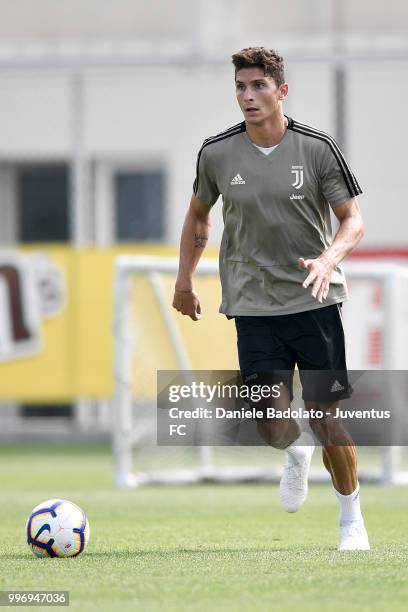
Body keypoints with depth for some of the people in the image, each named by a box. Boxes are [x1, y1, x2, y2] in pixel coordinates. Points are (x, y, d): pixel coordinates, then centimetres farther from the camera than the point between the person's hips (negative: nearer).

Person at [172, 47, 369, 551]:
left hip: (315, 300, -1)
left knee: (324, 416, -4)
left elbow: (352, 219, -1)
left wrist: (330, 259, -20)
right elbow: (198, 214, 18)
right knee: (271, 421, -10)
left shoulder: (317, 148, -5)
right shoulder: (216, 153, 0)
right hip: (253, 305, 1)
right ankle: (297, 455, 28)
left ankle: (352, 519, 16)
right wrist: (184, 280, 17)